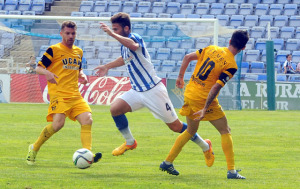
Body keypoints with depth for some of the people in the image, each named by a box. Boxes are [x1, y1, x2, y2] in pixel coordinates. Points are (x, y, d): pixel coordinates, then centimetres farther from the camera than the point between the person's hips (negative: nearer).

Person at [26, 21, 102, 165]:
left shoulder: (78, 52, 19)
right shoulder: (54, 50, 0)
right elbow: (39, 67, 0)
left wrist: (82, 76, 12)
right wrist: (47, 73, -22)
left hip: (75, 95, 6)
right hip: (58, 94, -6)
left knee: (87, 119, -15)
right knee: (58, 123, -21)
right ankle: (34, 149, 0)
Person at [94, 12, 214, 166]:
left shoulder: (134, 38, -17)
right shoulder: (124, 44, 10)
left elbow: (133, 45, -45)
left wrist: (112, 34, -50)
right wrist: (107, 66, 40)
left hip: (153, 90, -8)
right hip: (137, 91, 8)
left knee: (175, 126, 0)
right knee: (115, 108, -14)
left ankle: (205, 146, 19)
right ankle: (129, 142, 6)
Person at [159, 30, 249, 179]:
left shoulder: (212, 49, 6)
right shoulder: (231, 65, -13)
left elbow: (188, 57, 9)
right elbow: (216, 87, -20)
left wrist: (180, 76, 21)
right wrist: (205, 109, -18)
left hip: (189, 94, 7)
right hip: (204, 99, -7)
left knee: (191, 131, 24)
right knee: (225, 131, 4)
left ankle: (167, 162, 26)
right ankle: (231, 171, -3)